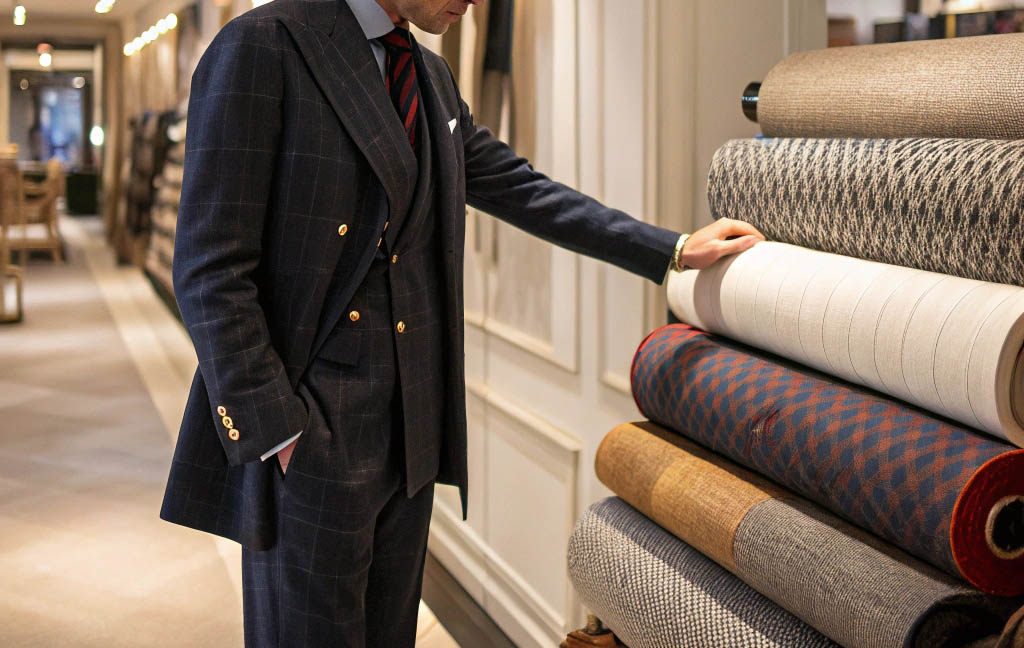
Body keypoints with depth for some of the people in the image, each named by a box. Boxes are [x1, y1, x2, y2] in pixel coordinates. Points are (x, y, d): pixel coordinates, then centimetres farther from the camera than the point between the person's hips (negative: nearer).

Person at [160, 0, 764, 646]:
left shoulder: (433, 78, 12)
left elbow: (521, 190, 20)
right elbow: (211, 269, -15)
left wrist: (675, 249, 19)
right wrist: (274, 432, -18)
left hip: (411, 435, 8)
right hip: (304, 439, -7)